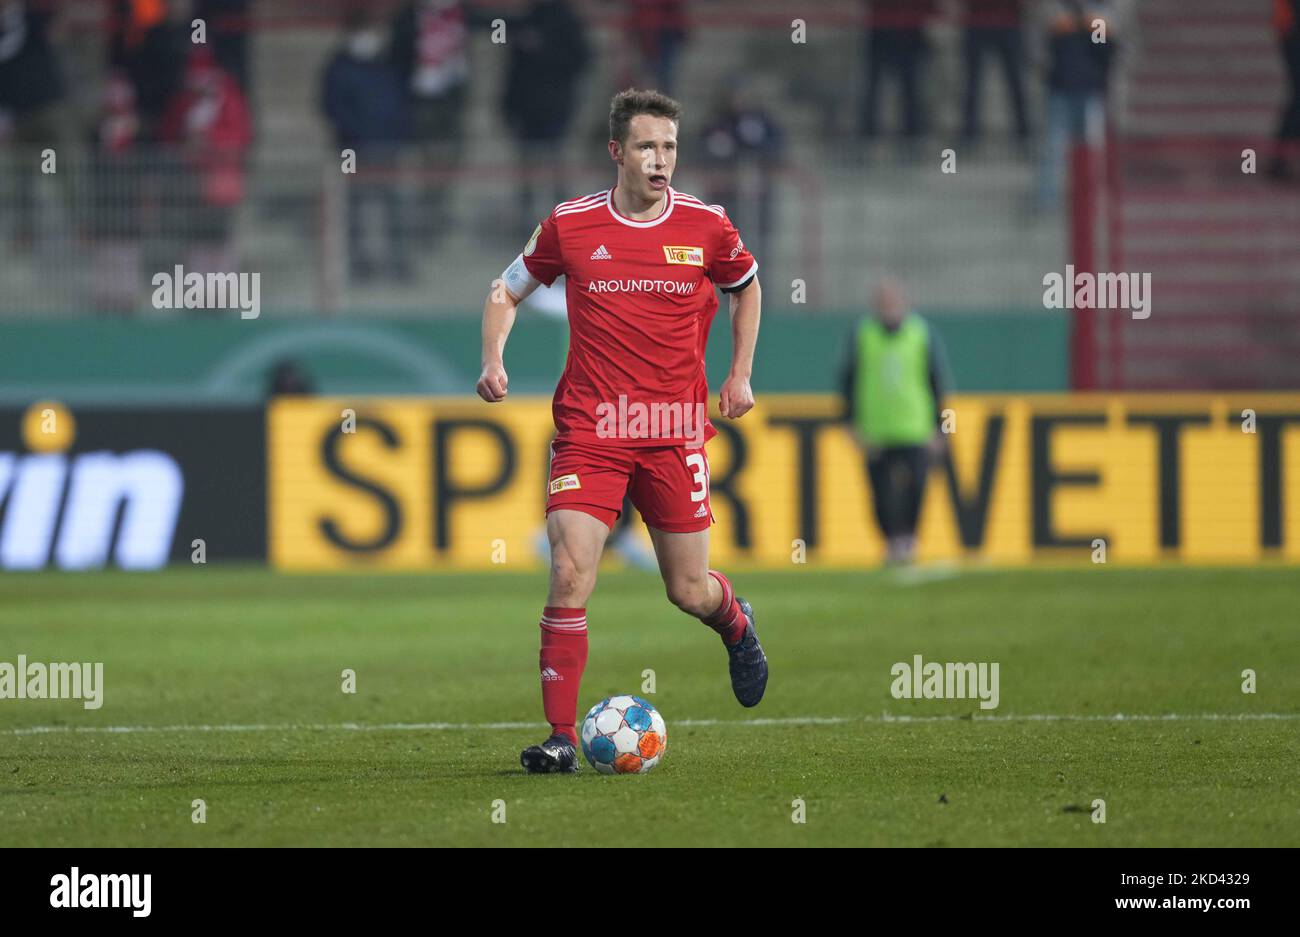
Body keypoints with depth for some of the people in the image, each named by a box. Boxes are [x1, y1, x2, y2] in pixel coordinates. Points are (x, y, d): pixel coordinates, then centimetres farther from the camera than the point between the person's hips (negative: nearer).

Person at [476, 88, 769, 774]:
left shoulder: (706, 226, 0)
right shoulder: (569, 225, -2)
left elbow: (746, 287, 21)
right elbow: (507, 291, 13)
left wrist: (740, 374, 13)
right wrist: (493, 360, -3)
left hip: (675, 433, 1)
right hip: (589, 429, -1)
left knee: (689, 591, 6)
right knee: (570, 574, -15)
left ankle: (735, 622, 44)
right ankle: (561, 737, -9)